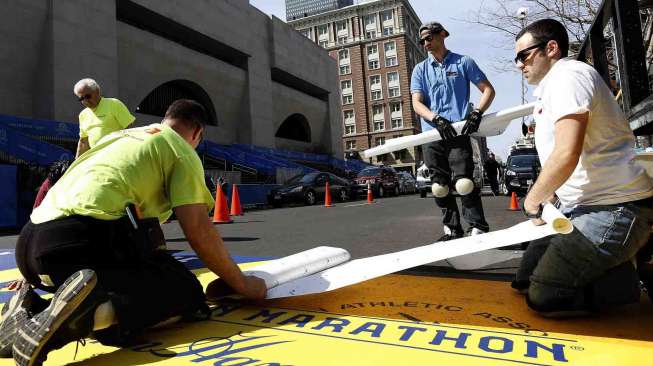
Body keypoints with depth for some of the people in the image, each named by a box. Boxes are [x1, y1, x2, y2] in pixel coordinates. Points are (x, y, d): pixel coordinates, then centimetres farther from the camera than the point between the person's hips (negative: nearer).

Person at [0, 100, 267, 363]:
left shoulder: (120, 135, 30)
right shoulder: (182, 150, 6)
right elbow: (198, 229, -4)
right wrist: (242, 284, 8)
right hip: (84, 238, -9)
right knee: (187, 292, 1)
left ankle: (32, 307, 5)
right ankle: (90, 315, -23)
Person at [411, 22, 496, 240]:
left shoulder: (463, 62, 11)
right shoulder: (420, 70, 16)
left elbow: (488, 90, 9)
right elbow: (417, 103, 4)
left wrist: (477, 113, -9)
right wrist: (436, 118, -15)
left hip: (459, 132, -3)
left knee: (463, 182, -15)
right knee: (439, 186, 4)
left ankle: (479, 229, -6)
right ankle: (452, 230, 15)